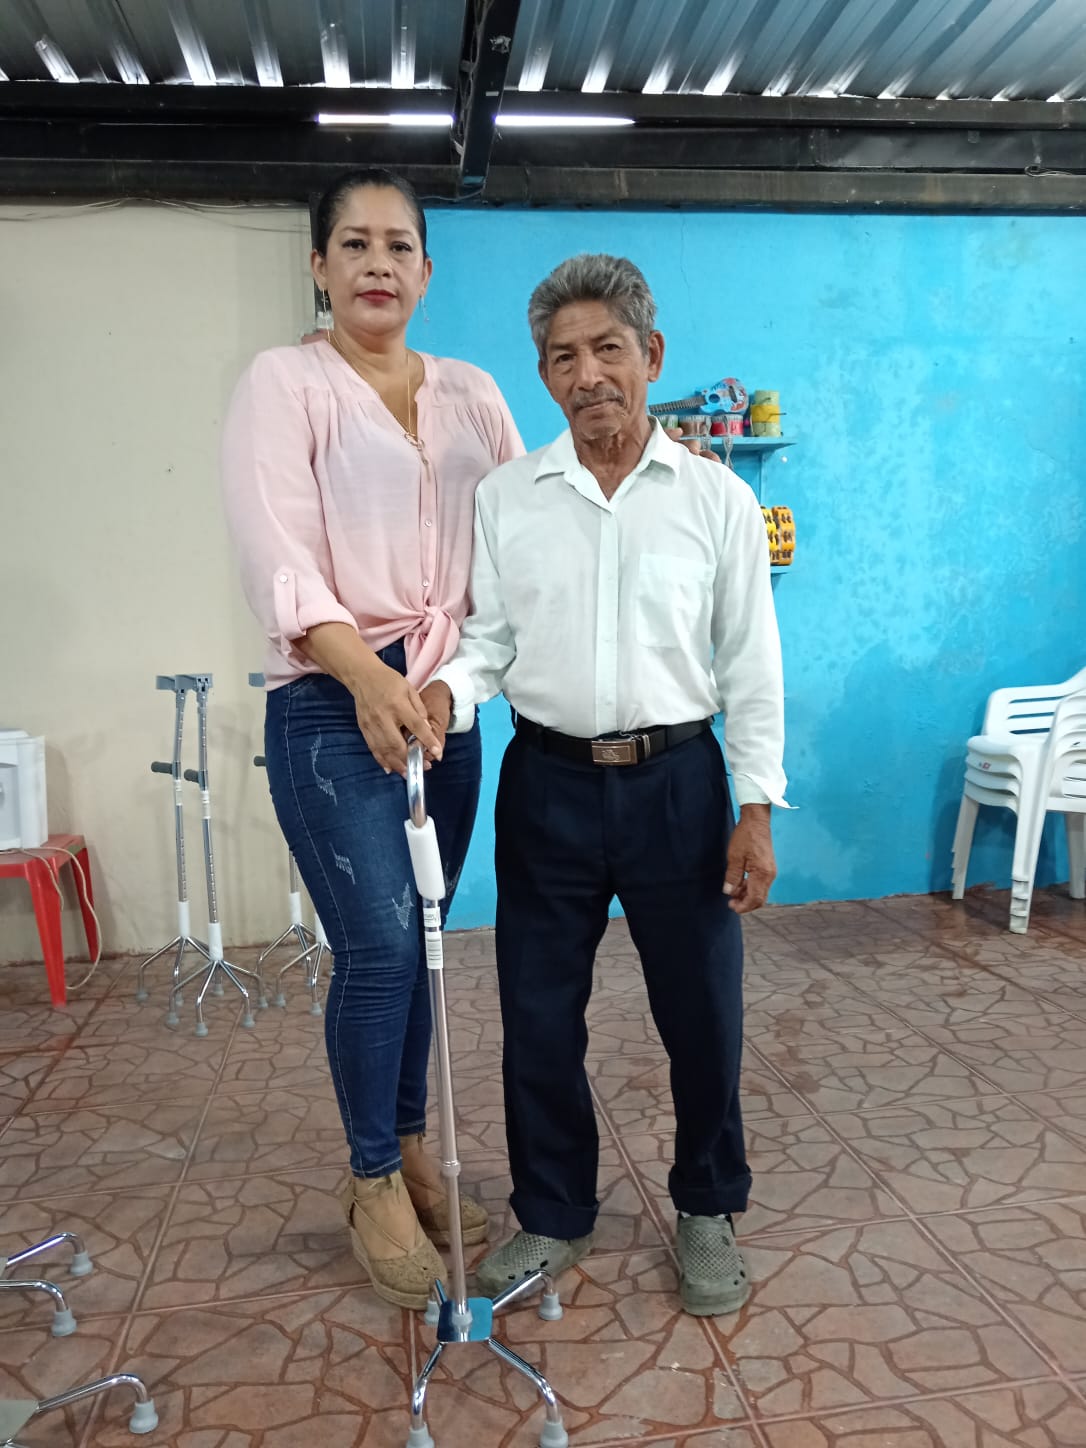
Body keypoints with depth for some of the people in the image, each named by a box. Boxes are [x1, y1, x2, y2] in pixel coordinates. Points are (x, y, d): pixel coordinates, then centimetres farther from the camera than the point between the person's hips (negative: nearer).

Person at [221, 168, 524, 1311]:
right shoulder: (284, 383, -2)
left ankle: (408, 1154, 30)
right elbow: (277, 554, -14)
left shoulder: (471, 393, 14)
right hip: (333, 703, -4)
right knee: (379, 942, -8)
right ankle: (376, 1182, 15)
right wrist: (367, 674, -27)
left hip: (442, 702, 5)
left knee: (415, 944, 11)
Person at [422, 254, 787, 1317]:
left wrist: (756, 810, -3)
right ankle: (552, 1217, 33)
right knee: (539, 1017, 10)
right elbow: (489, 636, 5)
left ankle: (707, 1211, 34)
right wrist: (447, 690, -18)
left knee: (702, 1012, 9)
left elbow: (750, 663, 1)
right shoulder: (504, 498, 3)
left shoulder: (718, 499, 0)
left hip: (678, 781, -1)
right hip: (548, 784, 1)